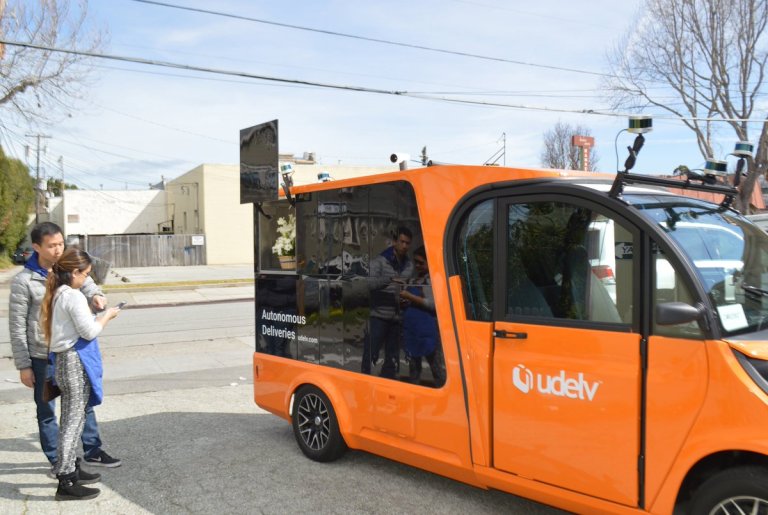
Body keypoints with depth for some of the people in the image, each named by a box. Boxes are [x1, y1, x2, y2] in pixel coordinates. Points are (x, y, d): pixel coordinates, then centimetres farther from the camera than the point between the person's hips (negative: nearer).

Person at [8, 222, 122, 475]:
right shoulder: (24, 281, -12)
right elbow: (17, 326, -8)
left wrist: (97, 297, -30)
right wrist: (23, 365, -8)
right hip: (43, 357, -4)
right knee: (47, 411, 10)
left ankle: (93, 451, 30)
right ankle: (57, 461, 24)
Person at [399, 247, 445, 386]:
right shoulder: (415, 280, 16)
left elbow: (434, 304, -14)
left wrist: (411, 297, -14)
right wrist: (404, 300, 6)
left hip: (428, 331, -7)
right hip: (411, 328, 7)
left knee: (436, 367, -2)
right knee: (413, 366, 15)